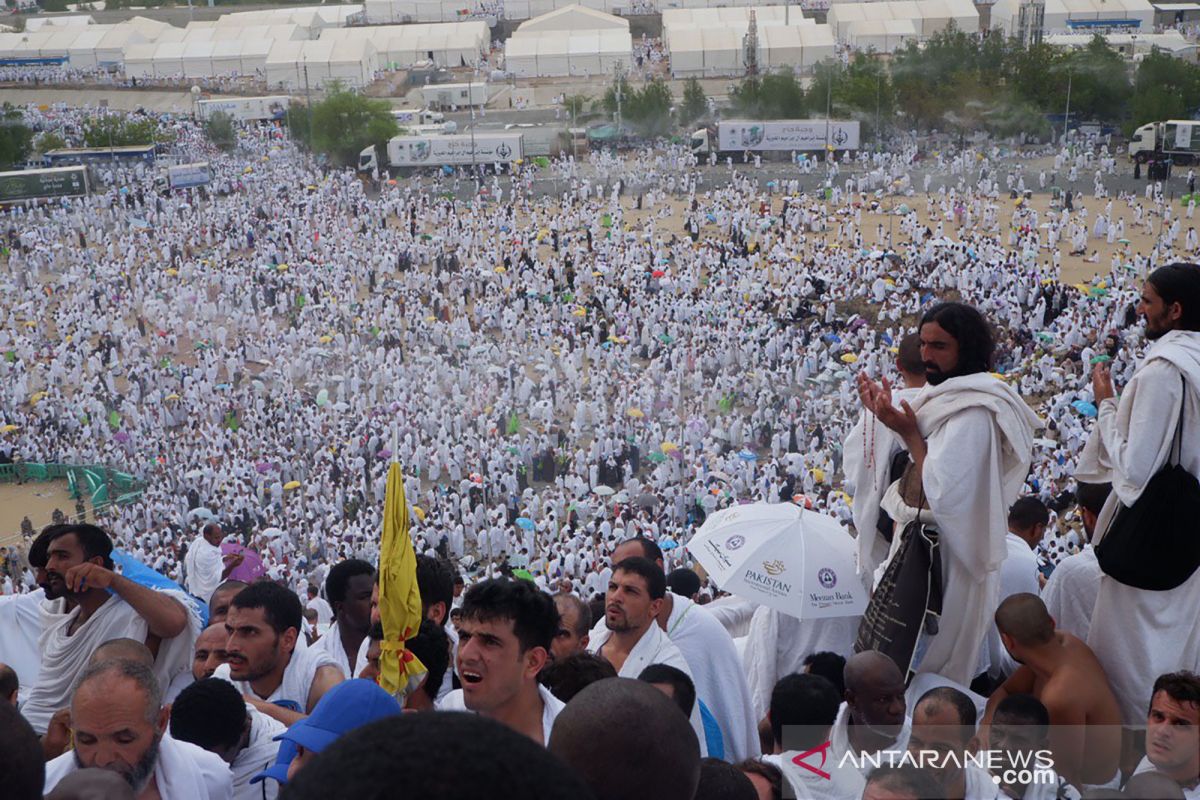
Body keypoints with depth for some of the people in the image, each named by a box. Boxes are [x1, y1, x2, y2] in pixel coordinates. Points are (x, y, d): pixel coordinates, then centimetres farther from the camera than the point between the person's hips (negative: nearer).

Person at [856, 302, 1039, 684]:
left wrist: (909, 433, -23)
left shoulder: (973, 414, -26)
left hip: (941, 556, -10)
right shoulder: (951, 395, 6)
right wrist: (889, 415, 4)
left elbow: (941, 492, -30)